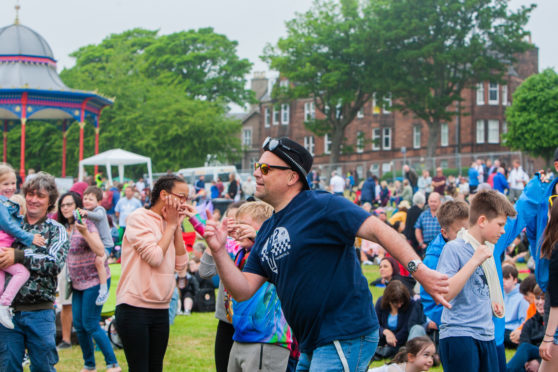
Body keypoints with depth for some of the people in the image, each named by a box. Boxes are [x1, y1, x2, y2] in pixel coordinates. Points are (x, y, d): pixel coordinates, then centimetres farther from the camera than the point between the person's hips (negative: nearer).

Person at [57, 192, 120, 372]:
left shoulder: (86, 224, -14)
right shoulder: (64, 228, 7)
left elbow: (100, 251, -26)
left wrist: (85, 233, -37)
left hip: (94, 280, -8)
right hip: (78, 283, 8)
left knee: (90, 324, -8)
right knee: (78, 325, 8)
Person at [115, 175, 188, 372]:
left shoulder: (170, 225, 15)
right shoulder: (139, 218, -7)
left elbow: (180, 264, 6)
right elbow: (154, 257, -17)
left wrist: (177, 226, 2)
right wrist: (171, 224, -6)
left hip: (161, 309, 7)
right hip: (134, 309, -7)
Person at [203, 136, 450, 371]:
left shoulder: (321, 206, -10)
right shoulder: (266, 232, 14)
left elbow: (378, 230, -19)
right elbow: (242, 291, 9)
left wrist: (418, 270, -30)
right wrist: (219, 252, -5)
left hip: (346, 337, -9)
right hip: (311, 347, 9)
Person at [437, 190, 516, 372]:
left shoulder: (487, 249, 15)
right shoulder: (454, 248, -10)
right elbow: (444, 294, -22)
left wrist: (492, 302, 10)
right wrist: (474, 261, -20)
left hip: (487, 335, 8)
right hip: (459, 335, -8)